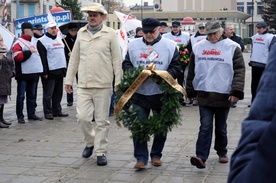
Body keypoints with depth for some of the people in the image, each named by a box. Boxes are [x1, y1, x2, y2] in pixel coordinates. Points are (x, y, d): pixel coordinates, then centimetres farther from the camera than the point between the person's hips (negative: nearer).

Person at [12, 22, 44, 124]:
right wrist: (29, 52, -20)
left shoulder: (33, 43, 17)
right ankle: (20, 116, 3)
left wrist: (39, 70, 17)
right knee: (21, 96, -1)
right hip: (23, 74, -8)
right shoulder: (18, 44, -9)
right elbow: (18, 57, -23)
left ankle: (31, 114, 20)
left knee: (32, 95, 12)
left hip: (34, 74, 8)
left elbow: (36, 56, 25)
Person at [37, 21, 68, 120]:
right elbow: (43, 58, -13)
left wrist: (64, 68, 17)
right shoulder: (42, 41, -7)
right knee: (48, 94, -2)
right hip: (50, 72, -7)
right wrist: (45, 72, -17)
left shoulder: (59, 39, 18)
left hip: (60, 71, 8)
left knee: (58, 93, 12)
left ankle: (57, 111, 20)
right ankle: (48, 112, 4)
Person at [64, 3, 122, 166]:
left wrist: (118, 83, -5)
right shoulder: (81, 33, 9)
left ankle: (101, 152, 14)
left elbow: (117, 60, -1)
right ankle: (91, 142, 27)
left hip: (103, 85, -3)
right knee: (83, 117, -1)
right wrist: (69, 80, 11)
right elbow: (74, 58, 13)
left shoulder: (110, 34, -2)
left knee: (102, 120, 3)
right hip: (83, 85, 3)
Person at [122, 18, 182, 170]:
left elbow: (176, 68, -1)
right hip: (140, 93, 1)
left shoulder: (170, 46, -1)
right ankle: (141, 157, 7)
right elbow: (126, 64, 10)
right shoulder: (134, 45, 6)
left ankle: (156, 155, 27)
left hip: (161, 93, -1)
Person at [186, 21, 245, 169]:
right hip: (204, 95, 1)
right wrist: (190, 90, 14)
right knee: (205, 126, -6)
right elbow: (192, 71, 14)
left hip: (223, 96, -1)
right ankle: (201, 157, -11)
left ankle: (222, 152, 30)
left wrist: (236, 91, -15)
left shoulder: (232, 47, -1)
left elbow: (239, 70, -5)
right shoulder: (198, 47, 8)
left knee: (221, 127, 13)